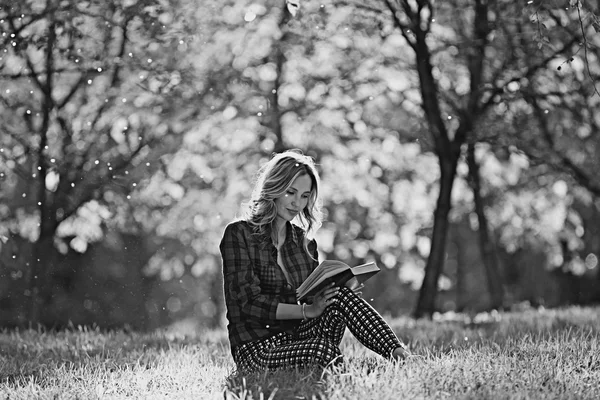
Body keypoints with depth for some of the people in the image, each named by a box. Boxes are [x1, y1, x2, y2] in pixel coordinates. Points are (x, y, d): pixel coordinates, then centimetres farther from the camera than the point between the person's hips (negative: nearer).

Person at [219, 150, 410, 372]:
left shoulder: (303, 241, 16)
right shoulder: (239, 234, -4)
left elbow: (314, 299, 12)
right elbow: (249, 303, -13)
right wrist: (306, 311, -21)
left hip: (297, 335, 5)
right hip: (257, 347, -5)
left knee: (341, 296, -22)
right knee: (321, 349, -36)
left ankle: (399, 355, -31)